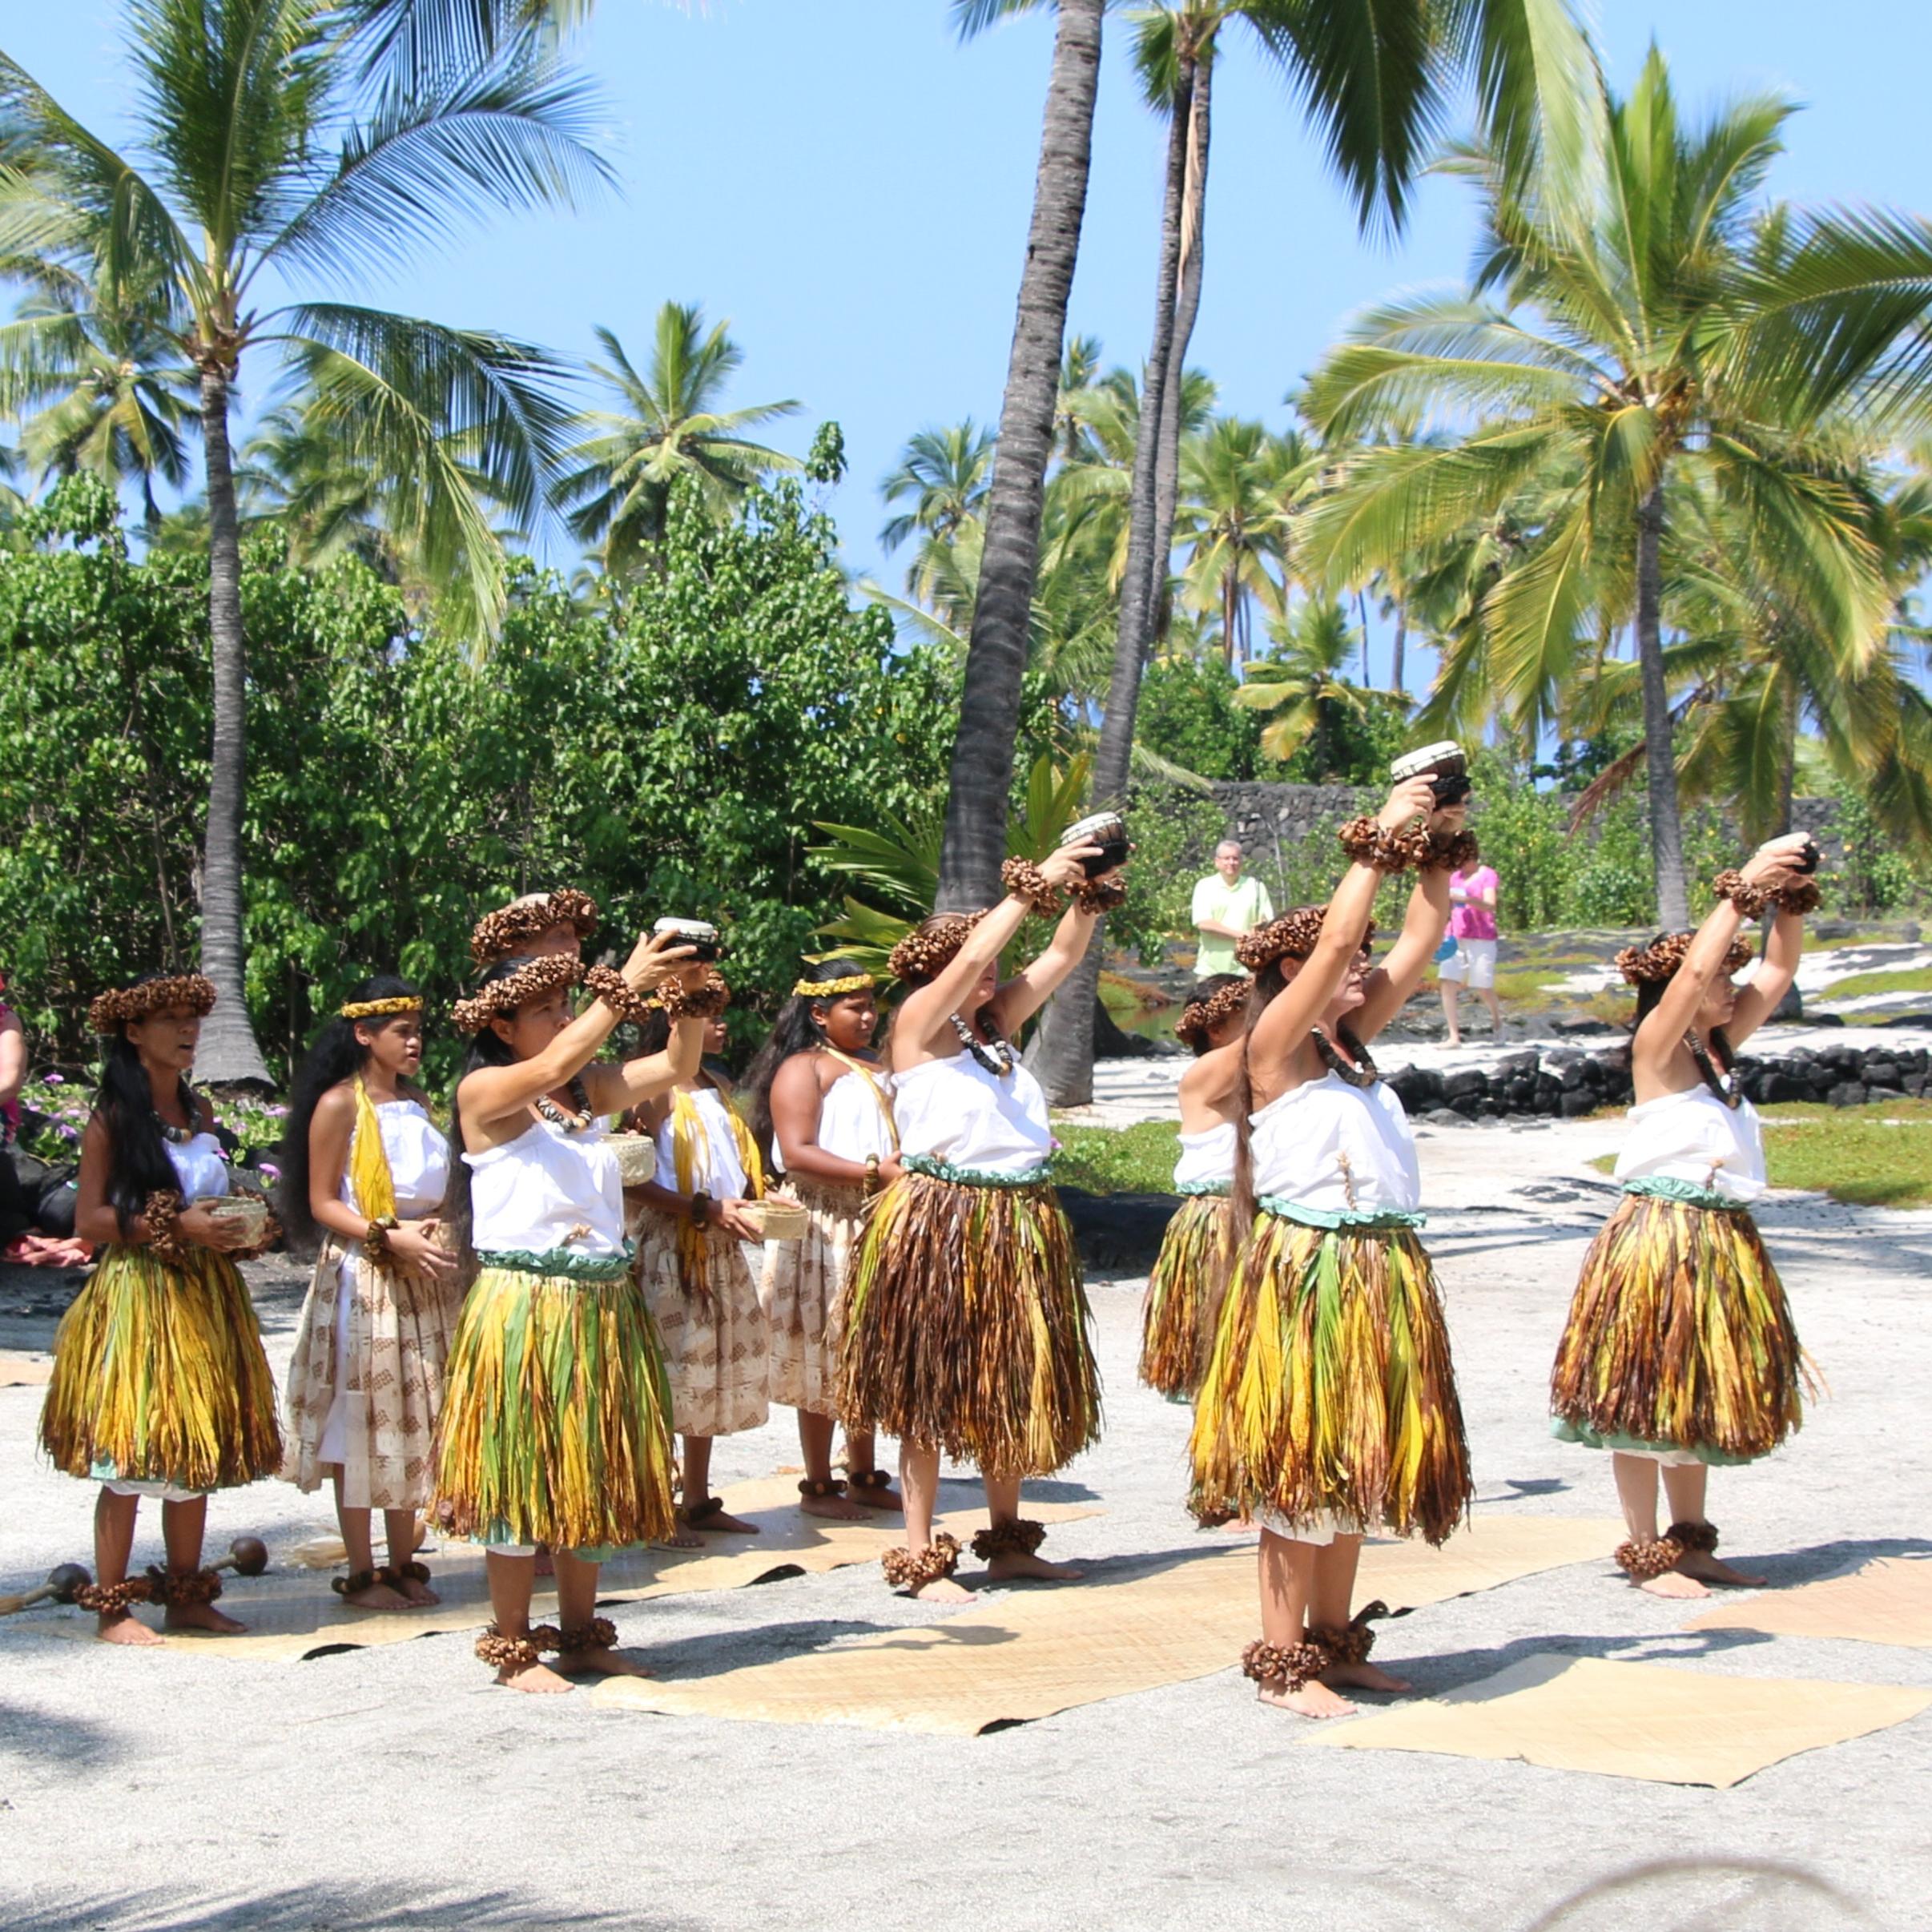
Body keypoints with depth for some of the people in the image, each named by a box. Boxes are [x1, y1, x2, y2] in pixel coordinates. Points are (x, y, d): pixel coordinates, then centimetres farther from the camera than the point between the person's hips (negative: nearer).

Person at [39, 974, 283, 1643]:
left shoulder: (199, 1112, 13)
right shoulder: (113, 1118, -5)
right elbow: (90, 1221, -10)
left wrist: (245, 1230, 3)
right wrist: (174, 1225, -19)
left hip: (205, 1296, 6)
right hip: (137, 1294, -6)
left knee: (198, 1456, 8)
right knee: (128, 1460, -5)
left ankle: (186, 1595, 17)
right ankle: (111, 1607, 2)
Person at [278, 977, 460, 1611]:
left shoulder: (418, 1103, 12)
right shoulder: (340, 1104, -8)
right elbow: (322, 1204, -11)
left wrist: (442, 1230, 4)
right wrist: (390, 1237, -21)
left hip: (423, 1279, 7)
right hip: (361, 1274, -6)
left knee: (412, 1419, 10)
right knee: (360, 1421, -1)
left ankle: (403, 1563, 18)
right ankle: (361, 1573, 6)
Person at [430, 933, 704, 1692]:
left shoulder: (590, 1090, 10)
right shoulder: (484, 1090, -7)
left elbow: (675, 1067, 4)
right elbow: (553, 1065, -24)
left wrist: (685, 996, -13)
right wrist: (626, 986, -24)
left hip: (604, 1307, 7)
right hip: (521, 1308, -6)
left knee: (594, 1472, 12)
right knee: (522, 1472, 0)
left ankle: (581, 1636, 23)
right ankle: (513, 1648, 10)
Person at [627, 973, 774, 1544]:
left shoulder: (715, 1086, 13)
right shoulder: (655, 1090, -12)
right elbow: (634, 1182, -18)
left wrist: (756, 1202, 4)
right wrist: (707, 1209, -22)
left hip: (721, 1247, 8)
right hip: (669, 1245, -8)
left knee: (717, 1367, 11)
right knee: (673, 1371, -6)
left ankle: (699, 1500, 20)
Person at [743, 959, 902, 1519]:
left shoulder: (876, 1069, 18)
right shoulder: (803, 1068, -8)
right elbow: (797, 1152, -18)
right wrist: (875, 1171, -22)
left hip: (875, 1226, 8)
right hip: (823, 1228, -8)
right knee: (824, 1357, -2)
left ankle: (864, 1477, 20)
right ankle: (818, 1487, 5)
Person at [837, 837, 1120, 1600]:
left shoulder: (996, 1025, 13)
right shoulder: (918, 1022, -5)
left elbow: (1062, 956, 12)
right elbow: (969, 959, -20)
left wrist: (1088, 893, -3)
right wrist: (1035, 884, -17)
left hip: (1015, 1230, 7)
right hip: (937, 1228, -7)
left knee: (1008, 1386, 13)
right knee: (930, 1393, -1)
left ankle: (1008, 1542, 23)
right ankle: (919, 1558, 3)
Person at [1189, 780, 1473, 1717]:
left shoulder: (1353, 1041, 14)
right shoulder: (1277, 1043, -7)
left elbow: (1417, 945, 14)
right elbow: (1333, 940, -18)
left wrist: (1436, 857, 6)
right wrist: (1378, 840, -12)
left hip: (1382, 1277, 8)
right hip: (1304, 1275, -8)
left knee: (1356, 1464, 12)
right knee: (1300, 1470, -4)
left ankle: (1335, 1641, 21)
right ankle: (1283, 1664, 1)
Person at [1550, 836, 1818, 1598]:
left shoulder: (1719, 1047, 10)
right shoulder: (1657, 1048, -11)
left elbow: (1777, 971, 15)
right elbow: (1692, 973, -27)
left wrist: (1789, 901, 2)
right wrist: (1742, 891, -22)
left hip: (1723, 1245, 8)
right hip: (1659, 1240, -8)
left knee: (1696, 1397, 15)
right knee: (1645, 1395, 0)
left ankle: (1692, 1543, 24)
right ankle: (1647, 1554, 5)